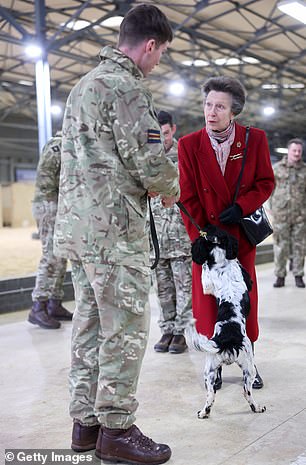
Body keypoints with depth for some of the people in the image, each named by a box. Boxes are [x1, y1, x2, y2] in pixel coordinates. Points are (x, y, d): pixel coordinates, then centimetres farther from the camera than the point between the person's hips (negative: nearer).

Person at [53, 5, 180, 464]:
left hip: (76, 222, 10)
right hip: (114, 227, -10)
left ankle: (86, 421, 21)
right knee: (125, 328, -2)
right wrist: (170, 189, 5)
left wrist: (149, 181, 19)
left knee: (89, 324, 13)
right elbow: (150, 160, -15)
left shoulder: (83, 84, 20)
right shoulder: (126, 86, -10)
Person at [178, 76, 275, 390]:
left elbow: (266, 182, 2)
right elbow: (188, 197, -5)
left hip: (241, 233, 1)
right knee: (209, 302, 2)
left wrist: (241, 207, -14)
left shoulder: (255, 139, -4)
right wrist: (201, 239, -9)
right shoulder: (189, 145, -5)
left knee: (245, 299, 8)